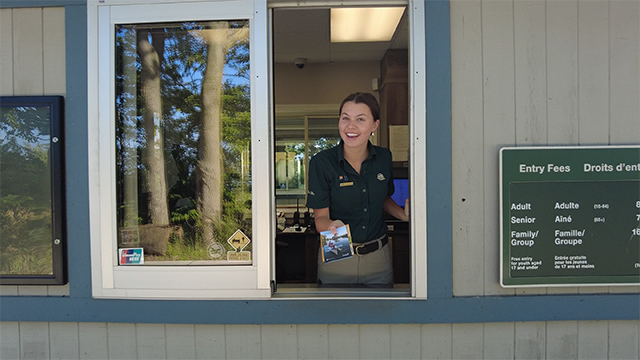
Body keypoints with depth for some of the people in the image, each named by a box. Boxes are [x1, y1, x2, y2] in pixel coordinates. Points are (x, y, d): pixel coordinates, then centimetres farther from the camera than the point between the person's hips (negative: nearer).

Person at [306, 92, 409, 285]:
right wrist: (332, 225, -33)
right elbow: (320, 217, -11)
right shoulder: (322, 161, -13)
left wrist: (403, 215, -5)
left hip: (378, 259, 3)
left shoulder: (384, 157, -2)